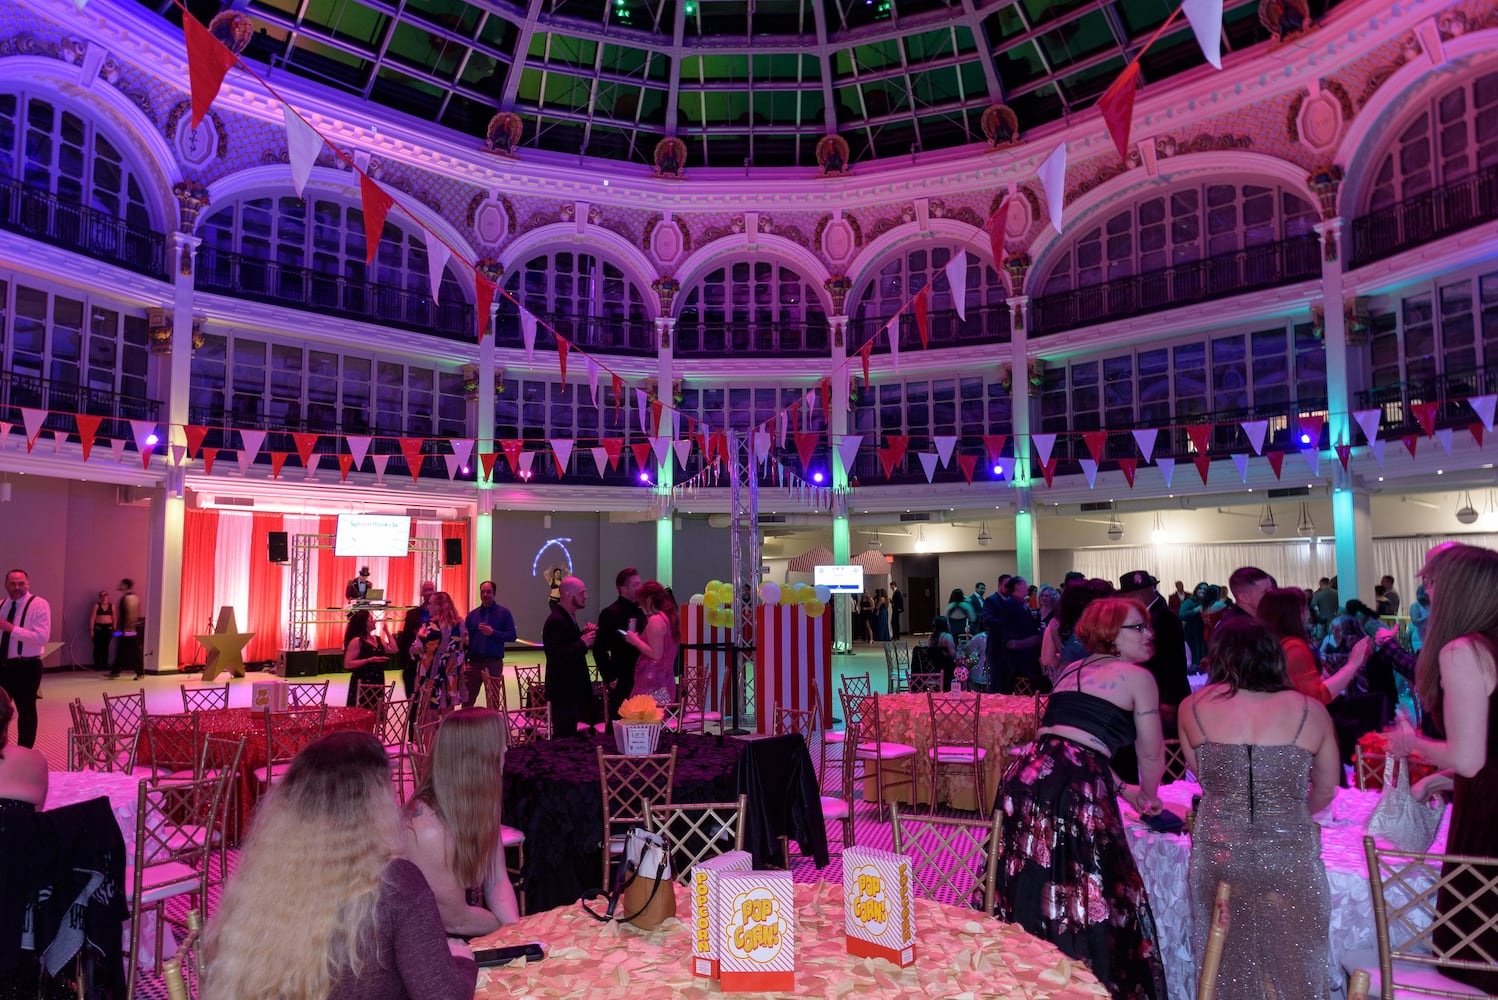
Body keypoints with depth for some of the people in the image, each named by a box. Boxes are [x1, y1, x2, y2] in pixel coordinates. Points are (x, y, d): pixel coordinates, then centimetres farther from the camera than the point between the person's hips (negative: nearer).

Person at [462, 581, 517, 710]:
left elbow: (512, 635, -4)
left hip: (494, 663, -2)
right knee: (467, 699, 1)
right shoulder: (473, 614, 10)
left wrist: (493, 632, -16)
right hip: (474, 662, 2)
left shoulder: (503, 612, 2)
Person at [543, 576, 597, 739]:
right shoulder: (556, 621, -18)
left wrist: (584, 634, 4)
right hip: (563, 693, -10)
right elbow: (556, 657, -25)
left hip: (572, 690, 10)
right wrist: (582, 643, -21)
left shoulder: (568, 617, 13)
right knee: (565, 738, -6)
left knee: (570, 735, 14)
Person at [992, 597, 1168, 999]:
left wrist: (1120, 788, 40)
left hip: (1027, 776, 7)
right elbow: (1152, 754, 12)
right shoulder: (1138, 677, 5)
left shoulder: (1070, 671, 25)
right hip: (1073, 789, -7)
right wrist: (1148, 797, 32)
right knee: (1085, 896, 5)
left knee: (1030, 886, 17)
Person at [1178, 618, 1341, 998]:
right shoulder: (1310, 711, -3)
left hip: (1218, 854, 1)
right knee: (1293, 966, 17)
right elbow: (1325, 792, 9)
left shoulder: (1193, 707, -2)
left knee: (1227, 968, 17)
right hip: (1289, 859, 0)